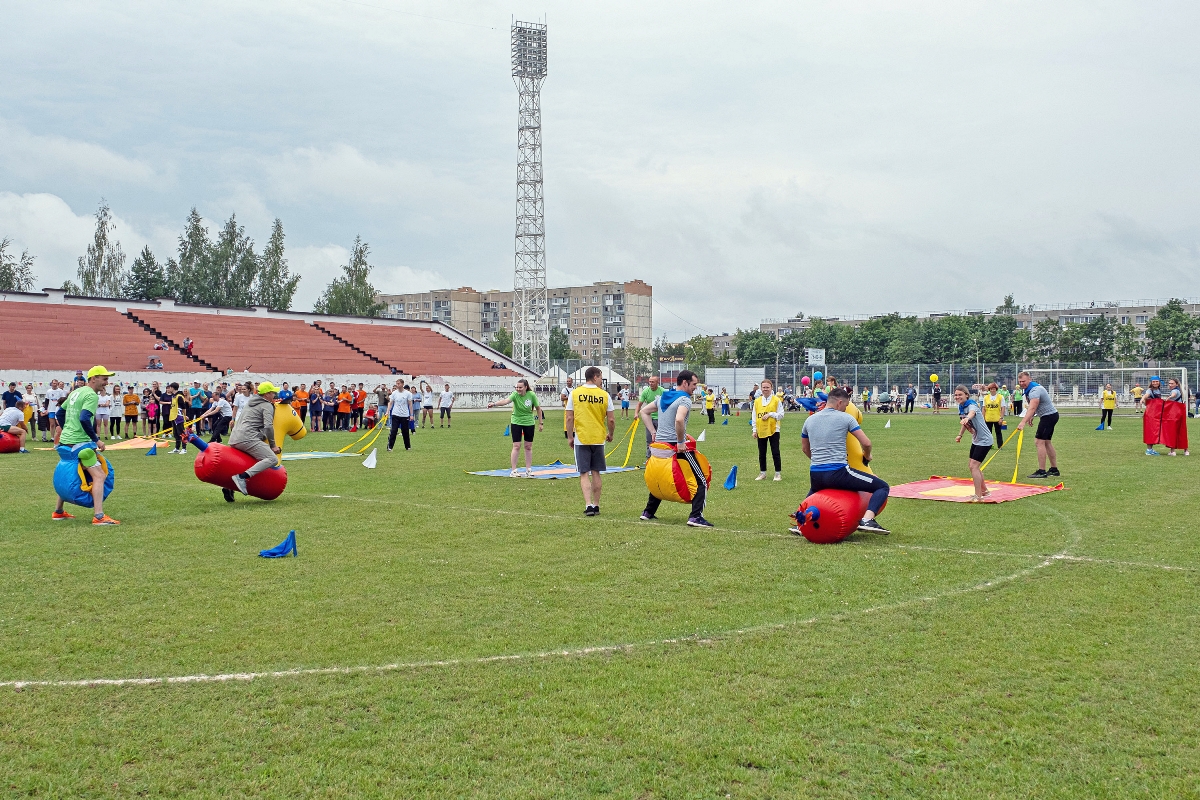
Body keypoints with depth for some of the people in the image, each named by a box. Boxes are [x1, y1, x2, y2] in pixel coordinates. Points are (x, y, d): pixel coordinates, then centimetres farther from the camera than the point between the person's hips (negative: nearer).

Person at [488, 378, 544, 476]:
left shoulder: (531, 395, -12)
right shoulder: (515, 395, -18)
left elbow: (538, 408, 1)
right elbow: (506, 401, -37)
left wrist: (540, 423, 3)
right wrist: (494, 404, -56)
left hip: (529, 423, 2)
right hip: (516, 422, -2)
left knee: (528, 447, 9)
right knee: (516, 446, -7)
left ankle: (528, 470, 19)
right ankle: (513, 471, -2)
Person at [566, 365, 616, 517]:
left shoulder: (575, 393, -2)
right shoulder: (604, 395, -2)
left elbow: (569, 418, -3)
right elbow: (611, 420, -1)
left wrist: (570, 437, 8)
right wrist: (610, 434, 17)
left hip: (581, 439, -1)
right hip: (598, 439, 1)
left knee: (584, 474, 0)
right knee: (596, 473, 13)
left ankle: (588, 505, -12)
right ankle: (596, 505, 19)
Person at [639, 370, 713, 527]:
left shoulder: (662, 397, 13)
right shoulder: (684, 399, -12)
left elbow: (643, 412, 18)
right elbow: (679, 420, -31)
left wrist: (654, 433, 13)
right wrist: (681, 442, -19)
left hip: (660, 444, 8)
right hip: (679, 447, -8)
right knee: (701, 481, -2)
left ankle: (648, 512, 28)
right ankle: (695, 516, -13)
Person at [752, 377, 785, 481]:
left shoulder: (776, 400, -2)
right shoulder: (757, 401, 6)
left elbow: (781, 414, -5)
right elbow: (754, 416, 8)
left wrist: (770, 414, -16)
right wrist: (754, 430, 3)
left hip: (773, 430, -3)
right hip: (761, 431, 3)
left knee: (775, 453, 0)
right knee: (761, 453, 10)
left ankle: (778, 473, 8)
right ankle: (762, 473, 21)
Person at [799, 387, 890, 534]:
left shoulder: (809, 420, 14)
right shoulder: (845, 418, 0)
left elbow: (805, 447, 27)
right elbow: (866, 443, -2)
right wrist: (867, 456, 20)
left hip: (815, 475, 6)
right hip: (838, 473, -6)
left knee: (813, 492, 42)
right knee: (883, 487, 3)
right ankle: (867, 520, -18)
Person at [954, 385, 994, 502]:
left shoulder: (971, 405, -24)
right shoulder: (961, 407, 1)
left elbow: (972, 413, -50)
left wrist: (967, 418, -71)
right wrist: (960, 435, 14)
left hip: (984, 440, -10)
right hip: (976, 440, 10)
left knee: (974, 466, -15)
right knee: (974, 466, 19)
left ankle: (978, 497, -12)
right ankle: (984, 491, 36)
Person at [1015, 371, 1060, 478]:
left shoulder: (1035, 390, -25)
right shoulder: (1029, 389, 8)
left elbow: (1032, 408, -39)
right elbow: (1033, 407, 20)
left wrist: (1023, 422, -49)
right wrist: (1030, 417, 7)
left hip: (1049, 416, -11)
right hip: (1050, 415, 11)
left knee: (1040, 441, -13)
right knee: (1047, 442, 14)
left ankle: (1041, 471, -14)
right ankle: (1054, 470, 21)